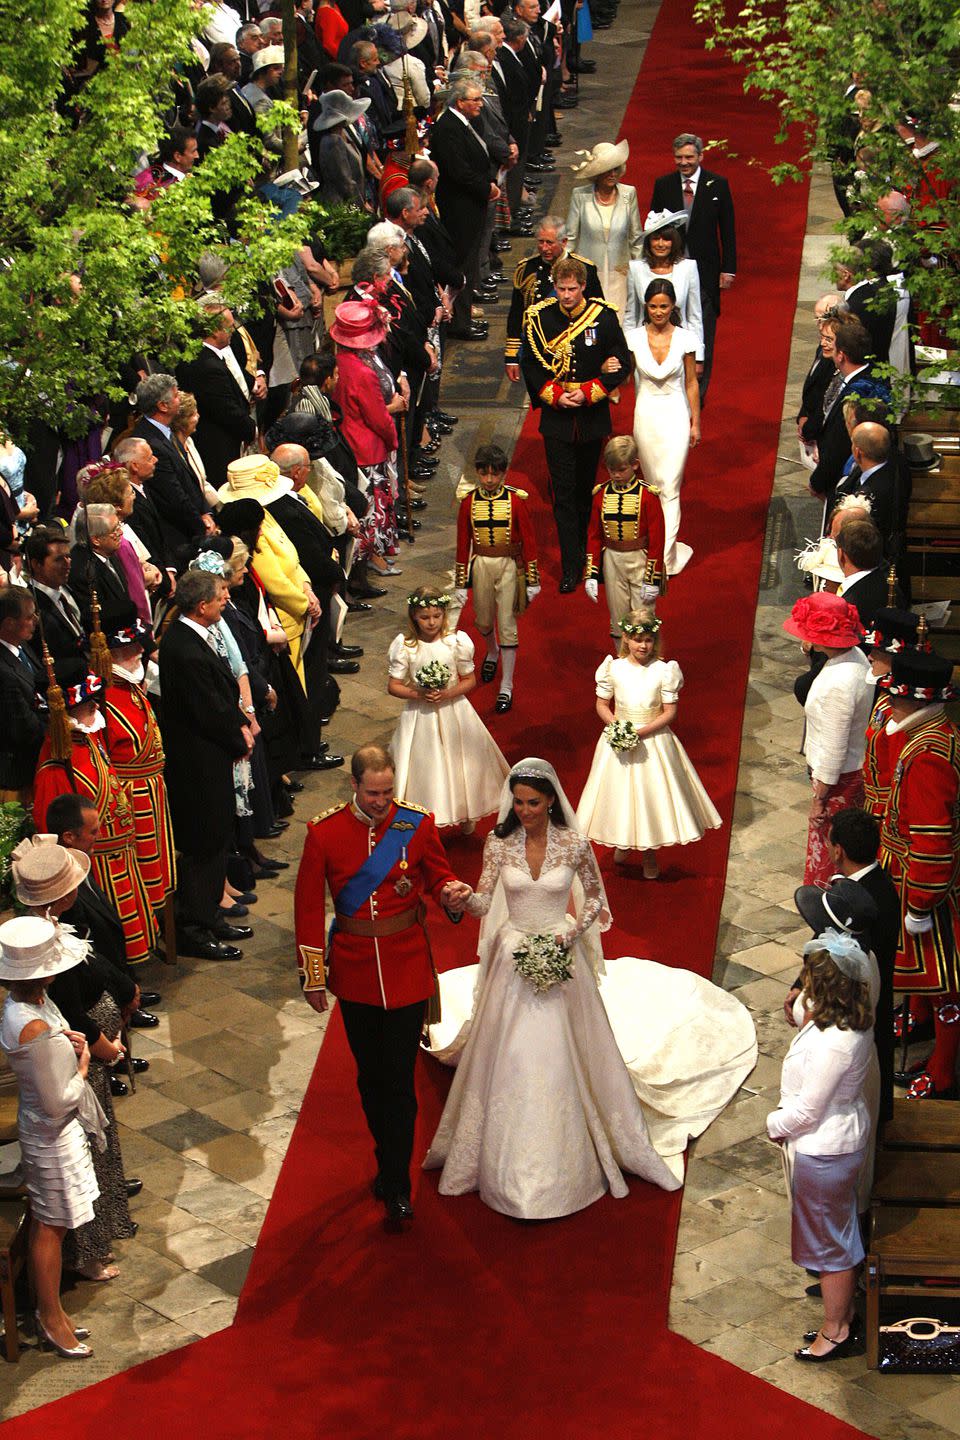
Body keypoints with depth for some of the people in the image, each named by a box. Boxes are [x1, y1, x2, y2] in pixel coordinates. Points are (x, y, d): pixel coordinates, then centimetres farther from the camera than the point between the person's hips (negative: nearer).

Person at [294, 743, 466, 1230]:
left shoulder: (417, 824, -8)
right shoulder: (324, 832, -8)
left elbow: (438, 875, 6)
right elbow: (308, 905, -1)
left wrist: (449, 890, -19)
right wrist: (313, 975, 0)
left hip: (407, 967, -2)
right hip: (354, 967, 2)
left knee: (399, 1078, -3)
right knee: (370, 1075, 14)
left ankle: (397, 1188, 6)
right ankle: (387, 1164, 34)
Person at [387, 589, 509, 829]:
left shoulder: (456, 642, -10)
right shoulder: (405, 646, -11)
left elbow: (470, 680, -2)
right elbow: (393, 686, -6)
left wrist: (448, 694, -18)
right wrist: (418, 694, -21)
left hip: (453, 712, 1)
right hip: (419, 715, -1)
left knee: (459, 763, 13)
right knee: (423, 767, 5)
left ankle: (466, 814, 34)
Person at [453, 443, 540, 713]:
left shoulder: (515, 500, -10)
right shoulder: (468, 502, -5)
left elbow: (528, 541, -5)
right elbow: (463, 544, 0)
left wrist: (532, 580, -5)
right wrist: (460, 584, 1)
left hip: (509, 566, -2)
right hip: (480, 566, 2)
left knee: (507, 626, 0)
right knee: (483, 620, 18)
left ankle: (507, 686, 8)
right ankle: (492, 653, 52)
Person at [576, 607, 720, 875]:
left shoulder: (664, 670, -12)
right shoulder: (614, 668, -7)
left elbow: (670, 712, -10)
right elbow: (602, 704, 2)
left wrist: (642, 731, -20)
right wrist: (616, 726, -15)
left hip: (653, 740, -1)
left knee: (653, 792, 7)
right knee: (620, 793, 13)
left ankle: (650, 854, 27)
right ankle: (623, 842, 41)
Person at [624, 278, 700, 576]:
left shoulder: (685, 338, -6)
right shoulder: (634, 338, -4)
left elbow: (691, 383, 2)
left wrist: (696, 423, 4)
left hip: (675, 415, -2)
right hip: (646, 414, 2)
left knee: (669, 487, -7)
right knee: (654, 485, 12)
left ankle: (664, 558, -7)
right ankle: (667, 543, 28)